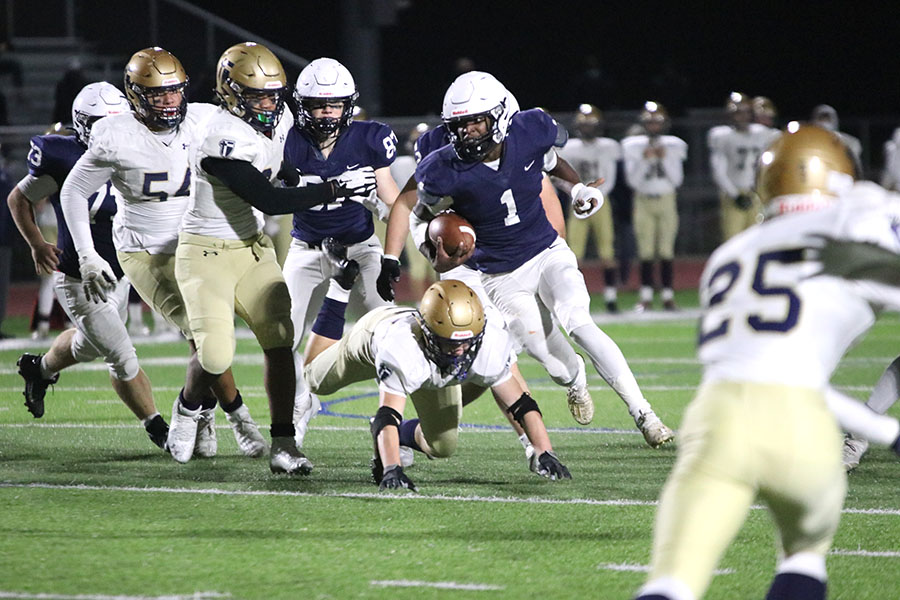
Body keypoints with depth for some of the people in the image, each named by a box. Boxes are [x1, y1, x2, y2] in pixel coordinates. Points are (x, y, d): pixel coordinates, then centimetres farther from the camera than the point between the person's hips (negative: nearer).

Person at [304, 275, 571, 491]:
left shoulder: (489, 344, -43)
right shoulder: (400, 348, -54)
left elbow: (520, 404, -34)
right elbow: (388, 415, -57)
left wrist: (544, 453, -42)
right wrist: (392, 470, -69)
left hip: (431, 368, 3)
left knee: (442, 447, 1)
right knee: (316, 380, 26)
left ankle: (402, 434, 34)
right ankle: (342, 284, 36)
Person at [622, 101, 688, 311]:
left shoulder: (673, 146, 4)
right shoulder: (634, 147, 1)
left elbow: (677, 180, 0)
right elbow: (632, 180, -4)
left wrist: (665, 159, -12)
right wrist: (644, 160, -16)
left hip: (666, 201, 1)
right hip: (643, 201, 0)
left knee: (666, 250, -2)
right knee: (645, 251, -4)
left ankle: (668, 296, 2)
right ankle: (645, 297, 0)